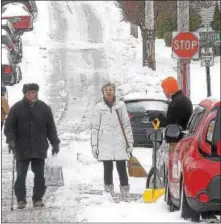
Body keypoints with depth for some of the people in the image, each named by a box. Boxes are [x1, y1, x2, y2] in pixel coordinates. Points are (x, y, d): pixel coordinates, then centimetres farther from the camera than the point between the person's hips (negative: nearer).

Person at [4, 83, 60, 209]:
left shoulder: (44, 108, 5)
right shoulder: (17, 108, -1)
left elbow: (51, 128, 11)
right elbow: (9, 126, 0)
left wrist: (55, 143, 8)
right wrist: (11, 140, -13)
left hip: (40, 148, 2)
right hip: (22, 148, -2)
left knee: (40, 175, 3)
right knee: (21, 175, -1)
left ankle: (38, 199, 13)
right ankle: (21, 200, 6)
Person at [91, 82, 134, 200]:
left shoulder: (121, 105, 6)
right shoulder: (99, 107, 5)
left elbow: (126, 124, 8)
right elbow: (95, 127, 6)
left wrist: (130, 142, 4)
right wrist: (94, 145, 1)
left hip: (119, 142, 0)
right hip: (105, 143, 0)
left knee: (121, 168, 0)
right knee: (108, 168, 0)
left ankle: (125, 193, 6)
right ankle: (109, 193, 5)